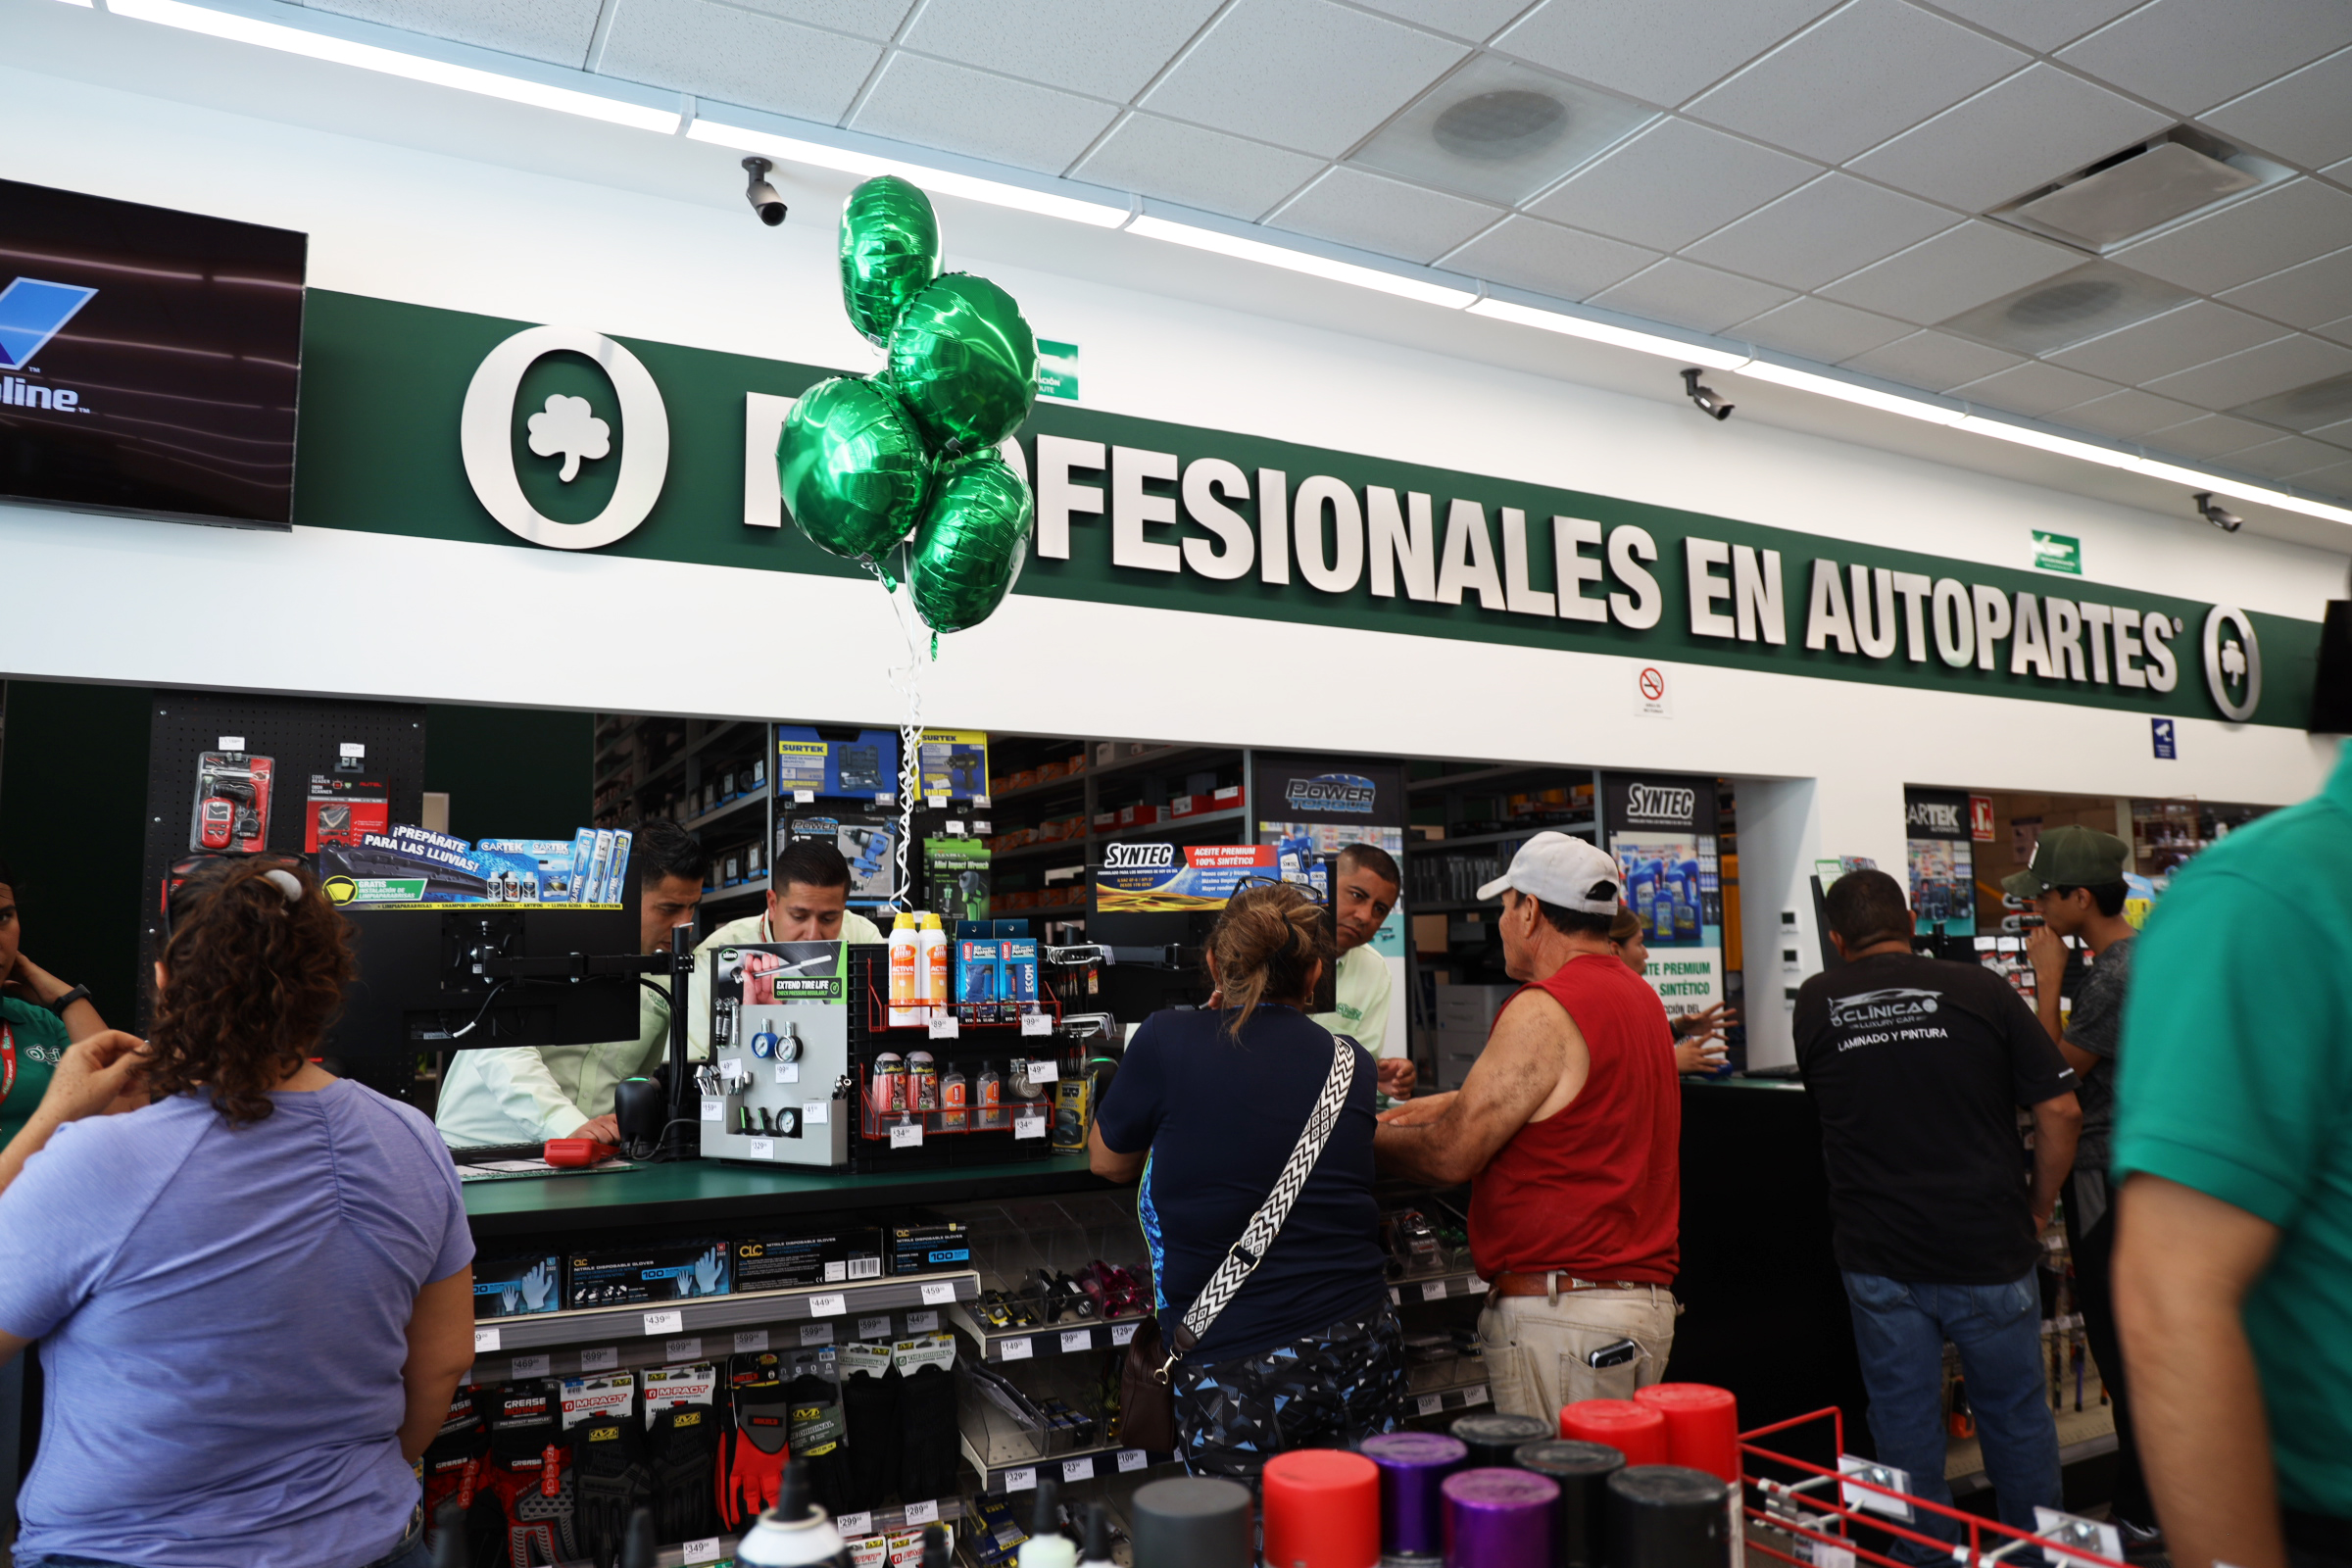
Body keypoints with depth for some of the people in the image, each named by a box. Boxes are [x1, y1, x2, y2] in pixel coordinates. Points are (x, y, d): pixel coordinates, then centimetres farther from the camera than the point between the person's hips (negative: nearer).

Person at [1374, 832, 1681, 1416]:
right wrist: (1437, 1104, 25)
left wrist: (1364, 1139, 2)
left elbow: (1449, 1154, -14)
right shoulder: (1639, 995, 13)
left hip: (1563, 1315, -9)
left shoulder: (1544, 1010, -16)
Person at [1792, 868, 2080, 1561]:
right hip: (1989, 1248, 0)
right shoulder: (1981, 990, -4)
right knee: (2016, 1417, 18)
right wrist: (2037, 1212, 6)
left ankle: (1925, 1553, 24)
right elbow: (2061, 1109, -5)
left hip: (1878, 1261, 0)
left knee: (1905, 1427, 12)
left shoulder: (1815, 1003, 0)